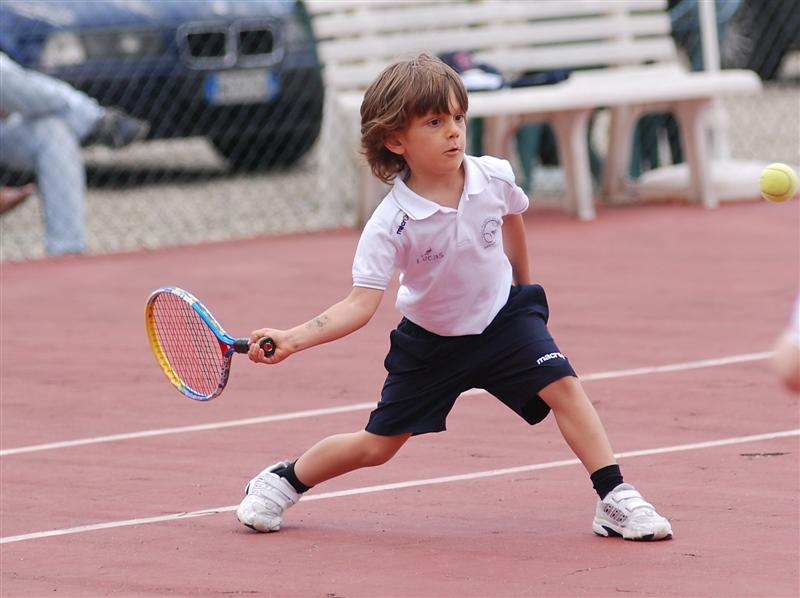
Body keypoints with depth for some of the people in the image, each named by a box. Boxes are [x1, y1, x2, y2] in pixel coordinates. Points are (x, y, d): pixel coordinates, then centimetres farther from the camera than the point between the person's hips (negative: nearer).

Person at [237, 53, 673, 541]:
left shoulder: (495, 179, -17)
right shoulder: (390, 224, -28)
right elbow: (360, 304, -31)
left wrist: (521, 282, 24)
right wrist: (293, 339, -45)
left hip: (503, 317, 2)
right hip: (430, 340, -2)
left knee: (562, 386, -21)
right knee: (377, 446, 6)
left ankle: (615, 500, -14)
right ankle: (283, 481, 32)